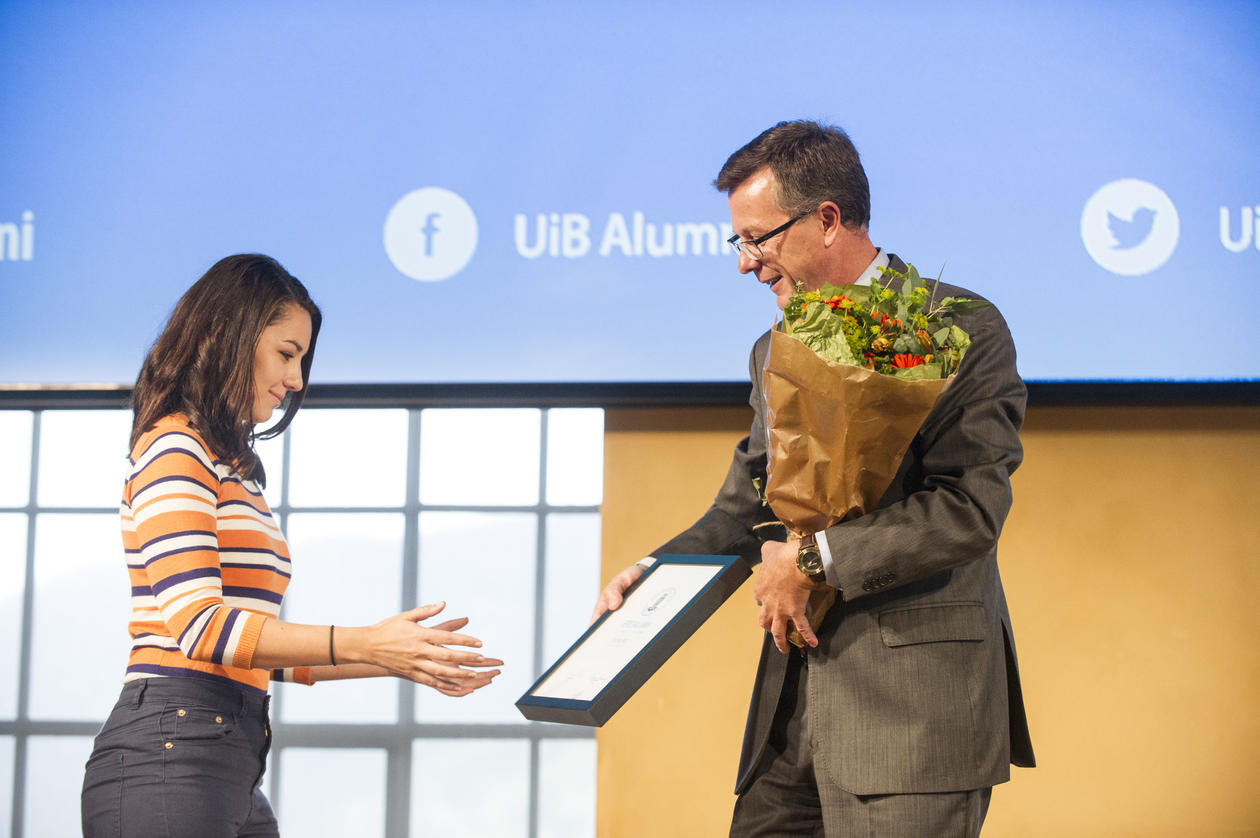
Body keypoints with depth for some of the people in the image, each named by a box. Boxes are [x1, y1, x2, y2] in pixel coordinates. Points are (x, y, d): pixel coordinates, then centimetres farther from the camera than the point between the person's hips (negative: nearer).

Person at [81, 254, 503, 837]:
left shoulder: (234, 470, 22)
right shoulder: (173, 450, -6)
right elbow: (198, 625, -17)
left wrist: (402, 660, 15)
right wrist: (364, 644, -19)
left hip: (233, 775, 9)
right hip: (170, 756, -9)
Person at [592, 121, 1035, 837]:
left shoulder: (963, 329, -7)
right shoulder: (775, 351, 18)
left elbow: (971, 507, -17)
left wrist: (816, 560, -15)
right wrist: (657, 569, 4)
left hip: (913, 702, -7)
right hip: (793, 699, 7)